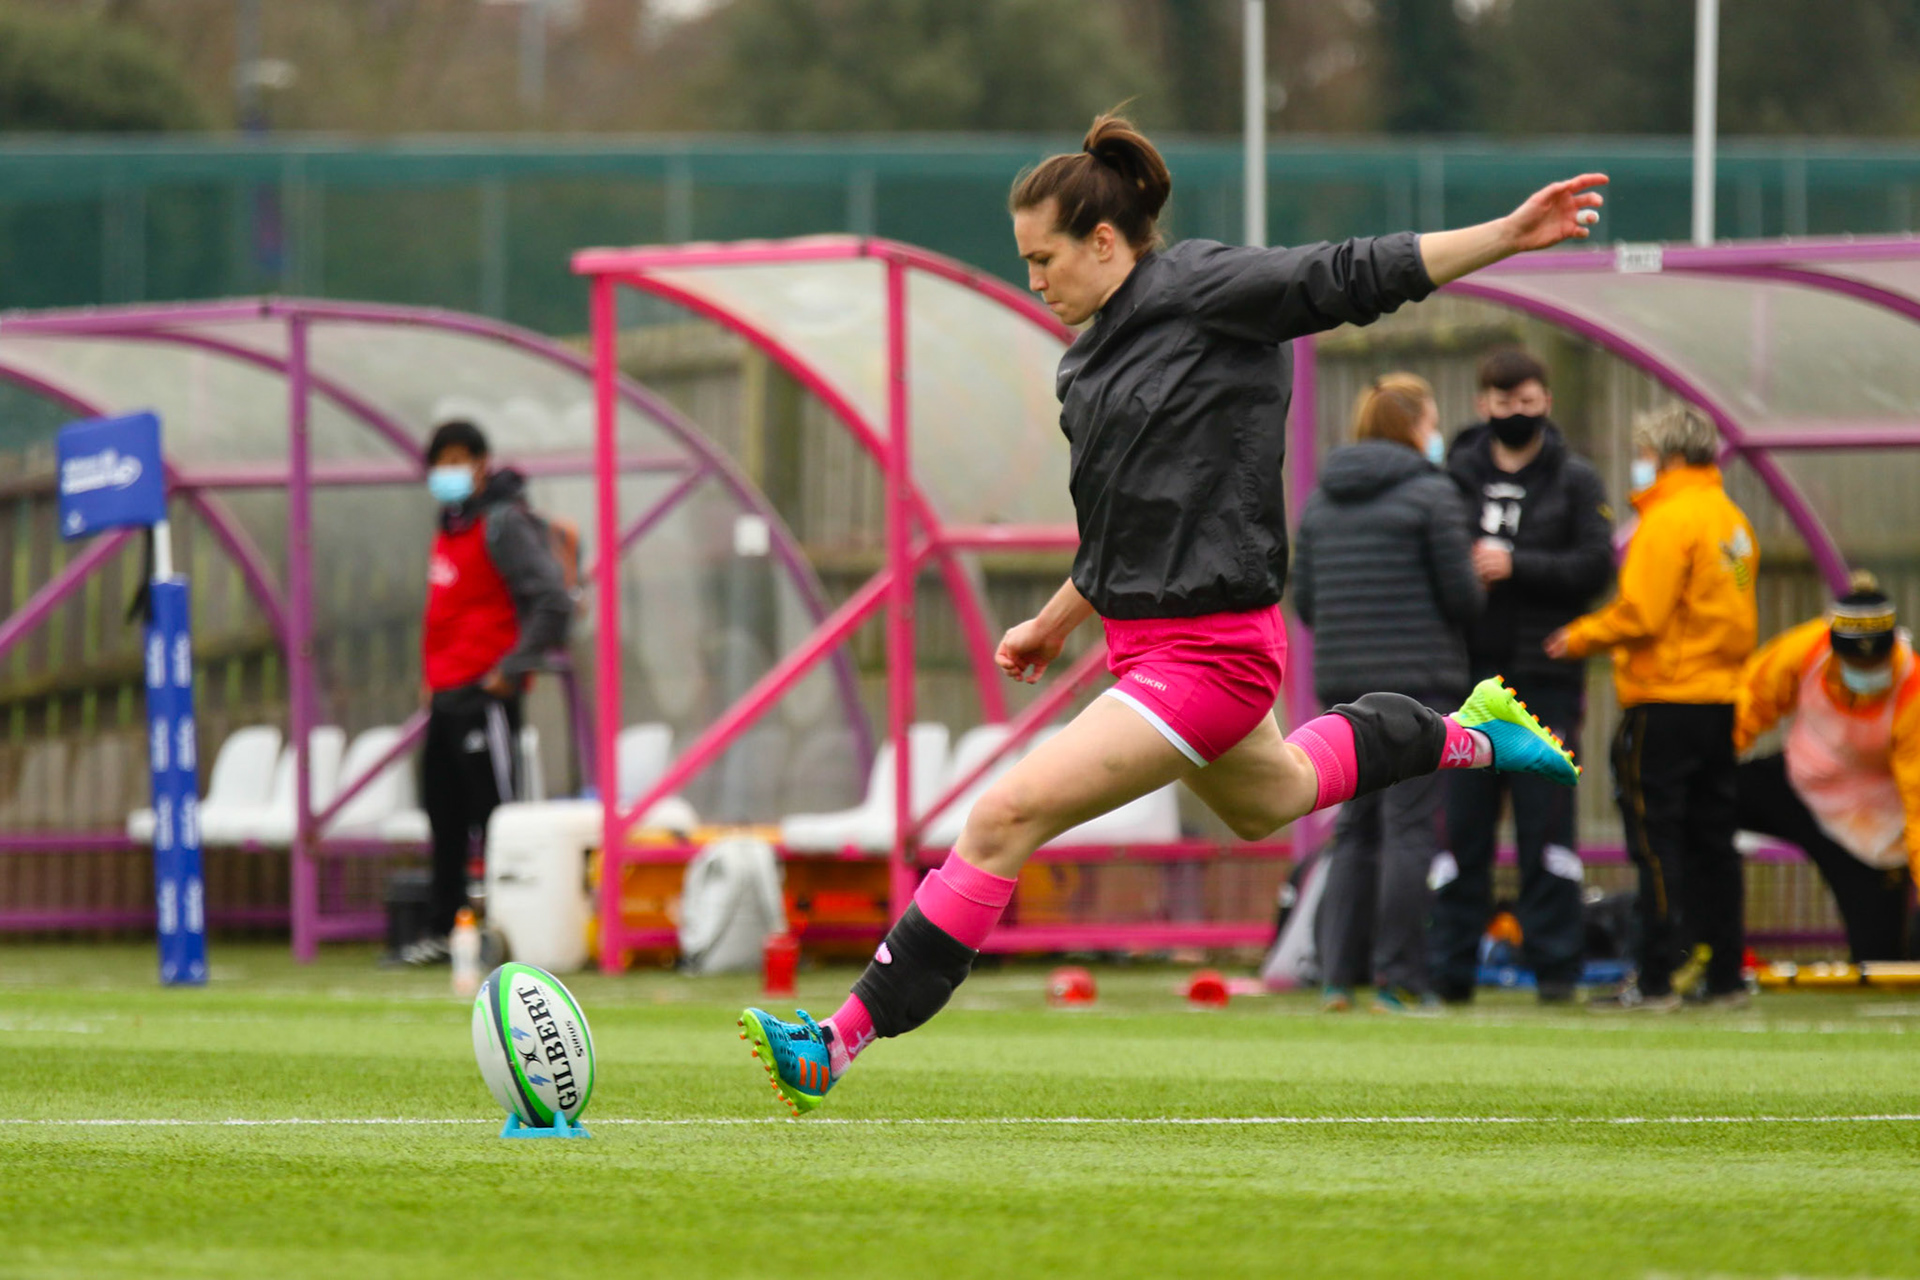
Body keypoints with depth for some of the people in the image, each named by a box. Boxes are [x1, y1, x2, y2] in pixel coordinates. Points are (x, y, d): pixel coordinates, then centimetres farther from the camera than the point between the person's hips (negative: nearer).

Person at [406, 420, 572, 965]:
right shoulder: (451, 526, 17)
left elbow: (553, 603, -18)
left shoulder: (503, 523, -12)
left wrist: (512, 669, -17)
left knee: (495, 813, -8)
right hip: (446, 695, 9)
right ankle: (441, 929, 18)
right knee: (444, 812, 12)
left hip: (485, 694, -9)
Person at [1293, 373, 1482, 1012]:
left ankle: (1337, 975, 6)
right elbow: (1461, 593, -9)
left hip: (1342, 683, 6)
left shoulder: (1321, 498, 12)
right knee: (1409, 828, -3)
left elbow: (1303, 600, 10)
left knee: (1355, 828, 11)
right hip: (1420, 682, -6)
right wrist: (1470, 611, 12)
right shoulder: (1432, 493, -6)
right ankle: (1397, 980, -5)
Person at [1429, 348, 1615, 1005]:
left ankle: (1555, 963, 2)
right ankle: (1451, 966, 5)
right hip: (1468, 673, 1)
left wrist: (1515, 566, -13)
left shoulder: (1575, 480, 6)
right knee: (1462, 822, 1)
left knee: (1546, 822, -3)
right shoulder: (1453, 475, 9)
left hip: (1545, 674, -1)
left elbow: (1595, 566, -4)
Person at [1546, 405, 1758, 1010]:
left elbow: (1640, 614, -18)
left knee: (1656, 844, -5)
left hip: (1666, 702, -8)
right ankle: (1724, 976, 13)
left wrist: (1580, 637, -2)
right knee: (1711, 841, 12)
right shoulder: (1733, 521, 13)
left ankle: (1655, 980, -6)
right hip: (1722, 699, 8)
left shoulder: (1668, 522, -13)